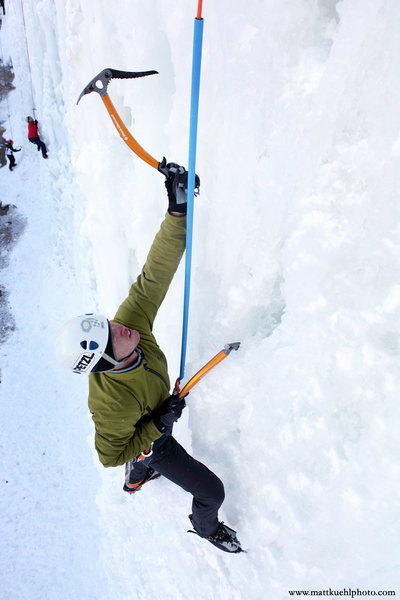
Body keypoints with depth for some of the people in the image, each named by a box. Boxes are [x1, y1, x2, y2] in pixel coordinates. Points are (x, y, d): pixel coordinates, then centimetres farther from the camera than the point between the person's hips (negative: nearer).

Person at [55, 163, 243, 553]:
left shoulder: (132, 320, -34)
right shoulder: (111, 403, -45)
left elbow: (154, 277, -37)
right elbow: (110, 455, -26)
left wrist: (178, 210, -46)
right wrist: (159, 426, -31)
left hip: (154, 422, 6)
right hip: (148, 443, -5)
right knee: (212, 491, 10)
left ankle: (135, 480, 75)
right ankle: (207, 527, 45)